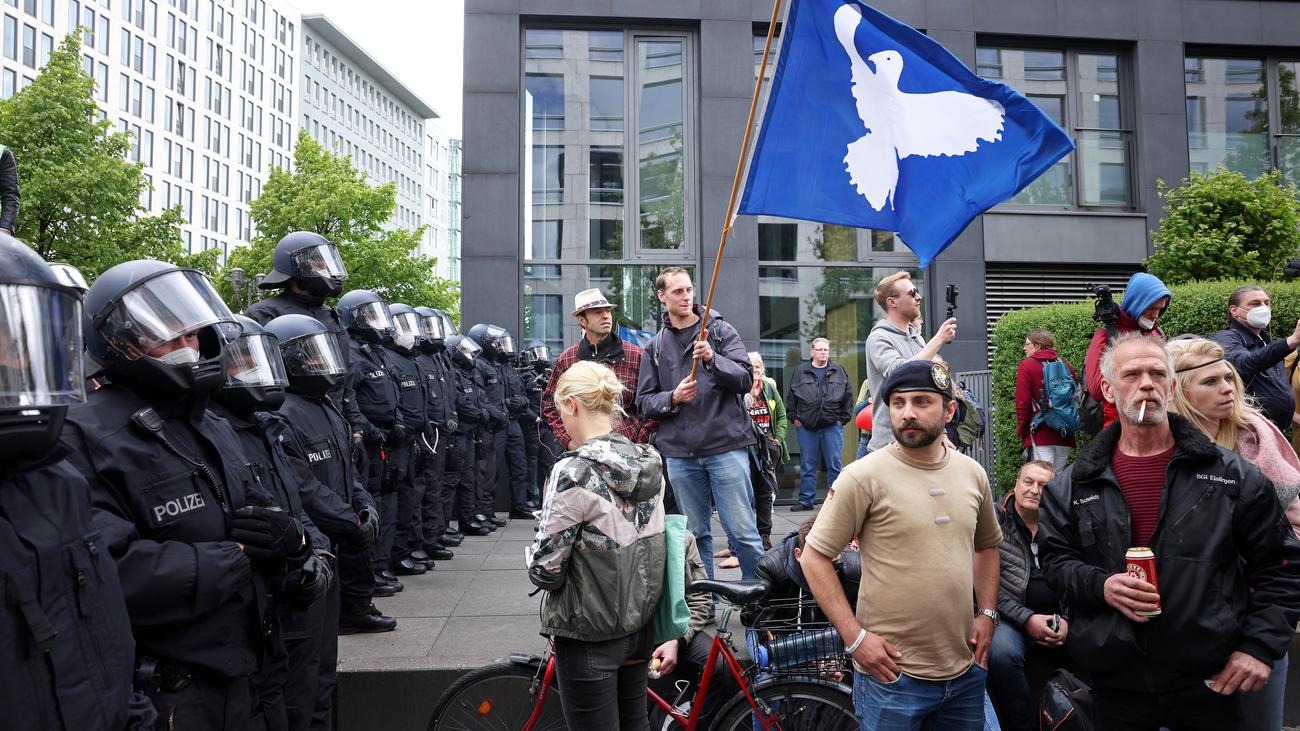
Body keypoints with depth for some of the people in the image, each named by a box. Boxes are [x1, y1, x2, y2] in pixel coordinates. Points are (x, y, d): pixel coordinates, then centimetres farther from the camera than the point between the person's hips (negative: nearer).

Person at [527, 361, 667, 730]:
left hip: (589, 634, -6)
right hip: (638, 622, 7)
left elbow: (545, 570, -18)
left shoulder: (574, 471, -21)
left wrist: (536, 559, 2)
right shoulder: (649, 461, -1)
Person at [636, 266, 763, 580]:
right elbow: (644, 402, 10)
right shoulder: (655, 346, 12)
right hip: (680, 453, 3)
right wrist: (673, 398, -9)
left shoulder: (720, 330, 5)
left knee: (743, 532, -3)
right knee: (695, 534, 11)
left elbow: (746, 379, -6)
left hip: (726, 446, -3)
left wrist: (712, 359, -22)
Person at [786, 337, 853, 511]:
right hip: (806, 426, 0)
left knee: (834, 464, 3)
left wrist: (843, 418, 2)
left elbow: (848, 395, 8)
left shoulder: (839, 371, 9)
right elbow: (790, 396, 9)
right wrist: (794, 418, 2)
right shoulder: (800, 371, 8)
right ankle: (806, 500, 13)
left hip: (833, 425, 0)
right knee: (807, 466, 6)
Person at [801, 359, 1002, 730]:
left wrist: (986, 613, 8)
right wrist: (855, 636, -14)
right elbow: (814, 557, -10)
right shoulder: (864, 477, -12)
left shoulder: (973, 473, 5)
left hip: (967, 672, 5)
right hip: (892, 674, -5)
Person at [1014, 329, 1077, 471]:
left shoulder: (1026, 366, -4)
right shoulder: (1065, 365, 10)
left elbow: (1022, 403, -8)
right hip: (1065, 437, 5)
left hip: (1041, 435, -5)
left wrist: (1021, 430, 2)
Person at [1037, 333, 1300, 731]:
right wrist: (1100, 586, -15)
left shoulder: (1232, 476, 1)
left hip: (1212, 681, 0)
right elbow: (1054, 560, 4)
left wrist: (1259, 645, -3)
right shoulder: (1073, 486, 2)